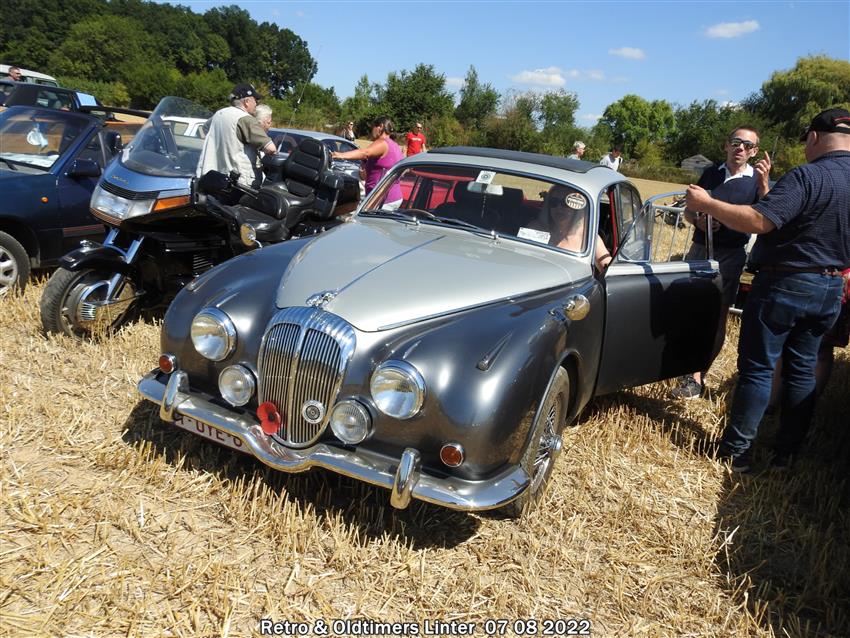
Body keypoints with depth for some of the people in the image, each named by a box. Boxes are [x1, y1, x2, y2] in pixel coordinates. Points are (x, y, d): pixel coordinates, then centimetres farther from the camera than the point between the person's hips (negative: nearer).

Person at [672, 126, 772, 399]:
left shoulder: (758, 180, -4)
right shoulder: (711, 173, 7)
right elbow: (689, 210, 13)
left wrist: (764, 184, -29)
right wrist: (698, 221, -9)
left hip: (730, 255, -3)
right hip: (699, 248, 4)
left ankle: (698, 378, 4)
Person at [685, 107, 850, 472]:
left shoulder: (808, 176, -20)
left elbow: (758, 221, -30)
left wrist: (706, 203, -21)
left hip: (785, 286, -7)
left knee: (757, 369, 1)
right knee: (801, 370, 15)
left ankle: (735, 452, 9)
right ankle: (787, 453, 23)